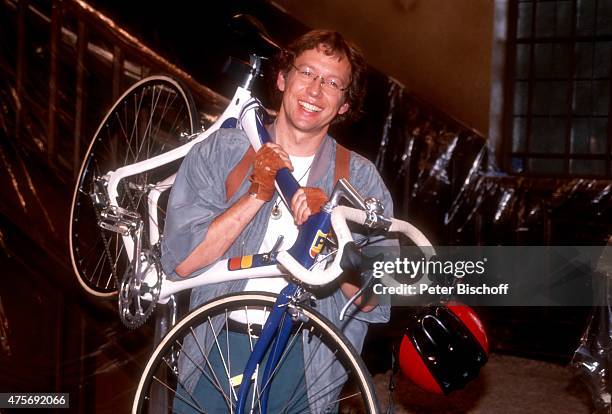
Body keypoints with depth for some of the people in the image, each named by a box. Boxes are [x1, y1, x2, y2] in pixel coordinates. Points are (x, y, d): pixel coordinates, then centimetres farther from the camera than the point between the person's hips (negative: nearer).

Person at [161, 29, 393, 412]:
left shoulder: (361, 178, 0)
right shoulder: (219, 152, 0)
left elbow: (369, 300, -6)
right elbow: (182, 262, -9)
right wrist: (256, 195, -17)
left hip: (304, 364, 0)